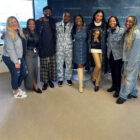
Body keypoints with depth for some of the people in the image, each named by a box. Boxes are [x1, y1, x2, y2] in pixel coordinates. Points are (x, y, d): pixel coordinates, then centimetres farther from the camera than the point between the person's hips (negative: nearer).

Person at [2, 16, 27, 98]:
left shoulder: (19, 31, 6)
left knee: (24, 73, 13)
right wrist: (16, 62, -20)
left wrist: (19, 59, 5)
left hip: (20, 57, 8)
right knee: (15, 75, 4)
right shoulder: (8, 34, -16)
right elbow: (10, 49, -20)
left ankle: (17, 88, 37)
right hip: (10, 58, -8)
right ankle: (16, 93, 25)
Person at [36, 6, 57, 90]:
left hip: (52, 47, 3)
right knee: (44, 65, 1)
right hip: (43, 47, -3)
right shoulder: (39, 21, 1)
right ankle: (45, 82, 12)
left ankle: (50, 80, 22)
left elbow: (54, 32, 7)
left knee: (52, 65, 7)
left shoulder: (53, 21, 11)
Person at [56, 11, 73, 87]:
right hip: (59, 48, 0)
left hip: (69, 48, 0)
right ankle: (60, 79, 21)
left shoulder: (72, 25, 1)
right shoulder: (57, 25, 3)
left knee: (69, 63, 8)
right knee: (60, 64, 6)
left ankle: (68, 78, 25)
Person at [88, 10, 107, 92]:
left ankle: (97, 83, 21)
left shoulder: (104, 26, 2)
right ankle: (93, 78, 19)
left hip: (102, 48, 1)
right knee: (98, 66, -11)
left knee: (100, 66, 5)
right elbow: (88, 37, 7)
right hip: (94, 48, -1)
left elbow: (106, 37, 4)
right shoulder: (91, 26, 4)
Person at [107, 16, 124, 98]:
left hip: (118, 55, -5)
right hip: (110, 54, 5)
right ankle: (113, 86, 33)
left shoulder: (122, 31, -10)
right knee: (112, 71, 15)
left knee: (117, 72, 1)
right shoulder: (109, 31, 5)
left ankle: (117, 89, 18)